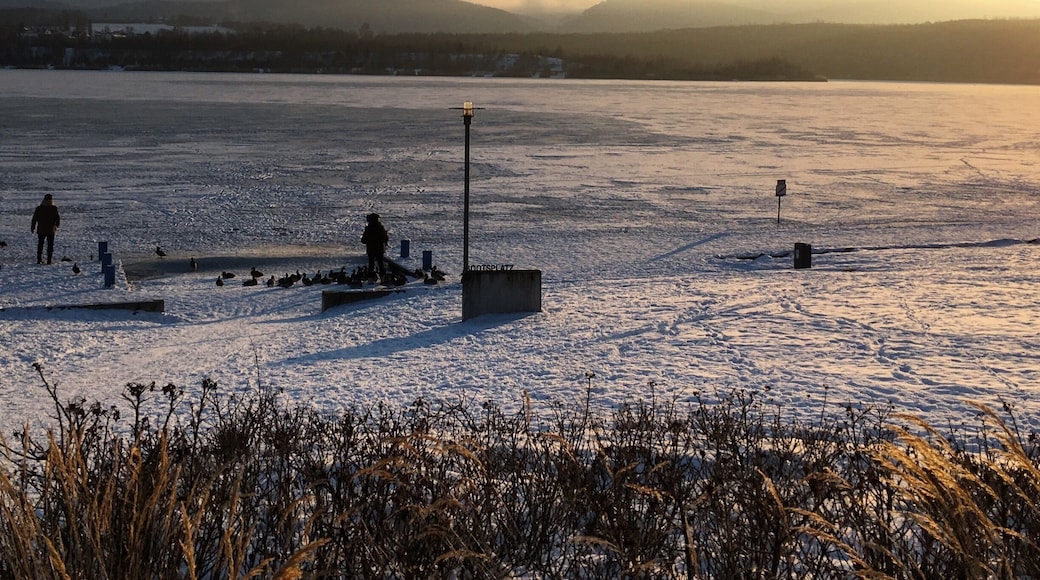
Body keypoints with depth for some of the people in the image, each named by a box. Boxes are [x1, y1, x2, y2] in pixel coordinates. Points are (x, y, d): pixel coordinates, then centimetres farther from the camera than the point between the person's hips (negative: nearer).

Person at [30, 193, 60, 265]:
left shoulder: (39, 208, -3)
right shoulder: (54, 209, -8)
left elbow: (34, 219, 0)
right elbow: (58, 218, 0)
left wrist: (32, 227, 11)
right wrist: (57, 225, 21)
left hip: (41, 230, 1)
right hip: (51, 230, -1)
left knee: (40, 245, 12)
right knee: (50, 245, 5)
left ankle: (39, 260, 8)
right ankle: (49, 260, 0)